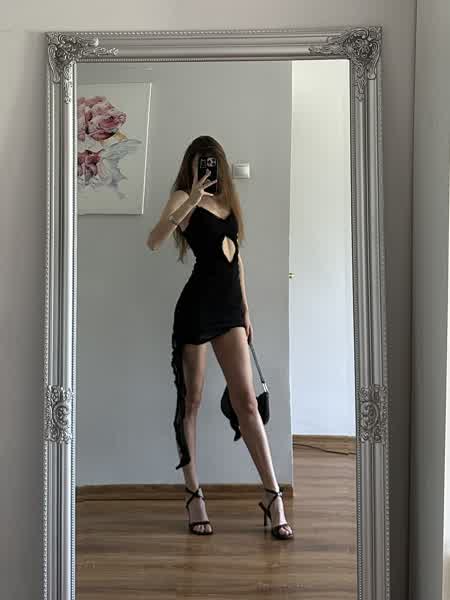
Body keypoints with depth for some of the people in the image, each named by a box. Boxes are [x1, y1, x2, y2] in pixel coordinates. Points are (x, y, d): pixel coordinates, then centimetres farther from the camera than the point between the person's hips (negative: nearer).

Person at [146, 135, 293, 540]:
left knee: (247, 401, 2)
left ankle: (273, 496, 5)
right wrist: (191, 201, -27)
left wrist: (246, 310, 19)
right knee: (191, 402, 4)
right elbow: (154, 241, -20)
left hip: (230, 309, 5)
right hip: (196, 308, -5)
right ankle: (194, 496, 15)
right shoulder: (184, 197, -2)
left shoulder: (227, 200, 16)